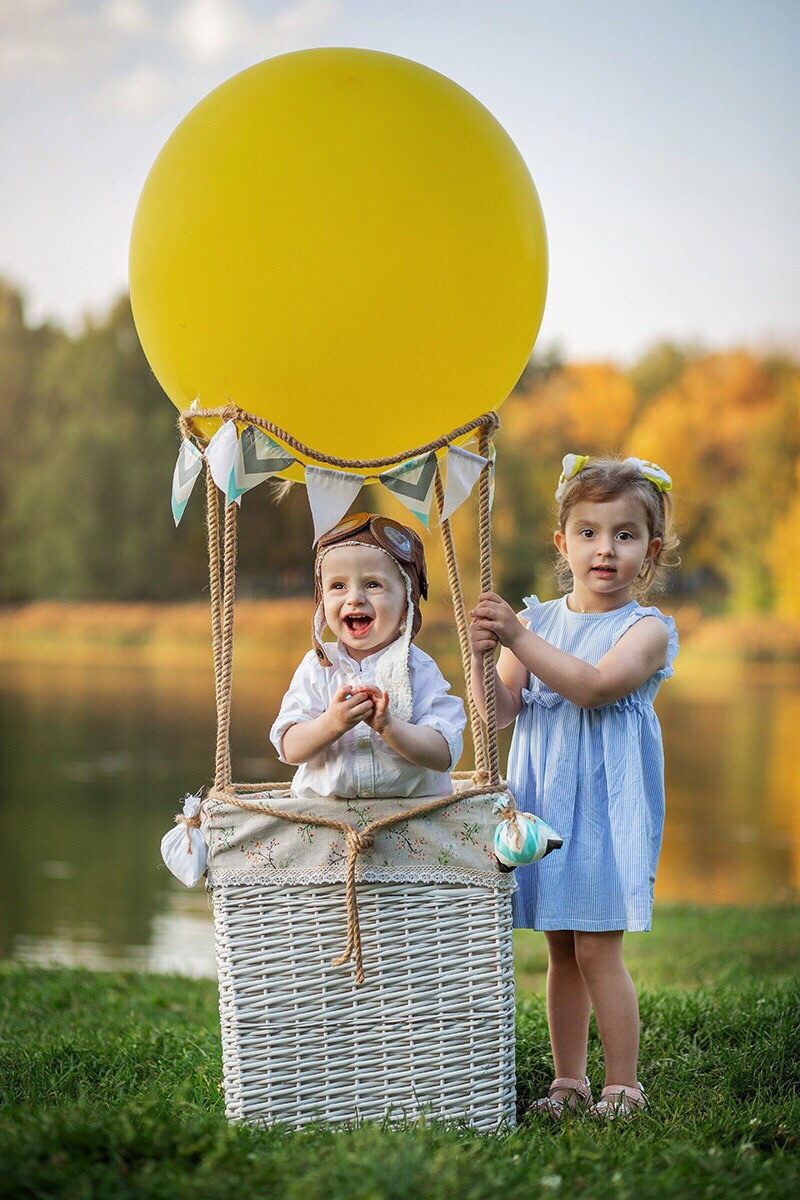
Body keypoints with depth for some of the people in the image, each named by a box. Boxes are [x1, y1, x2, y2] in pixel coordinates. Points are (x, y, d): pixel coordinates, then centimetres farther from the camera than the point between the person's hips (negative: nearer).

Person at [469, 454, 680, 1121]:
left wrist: (519, 638, -24)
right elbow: (500, 713, 2)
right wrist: (482, 656, -16)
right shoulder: (537, 620, 8)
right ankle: (569, 1082, 21)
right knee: (561, 948, 11)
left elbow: (593, 686, -21)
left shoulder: (648, 629, -5)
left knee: (597, 948, -7)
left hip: (608, 798, -5)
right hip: (544, 796, 5)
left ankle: (623, 1088, 3)